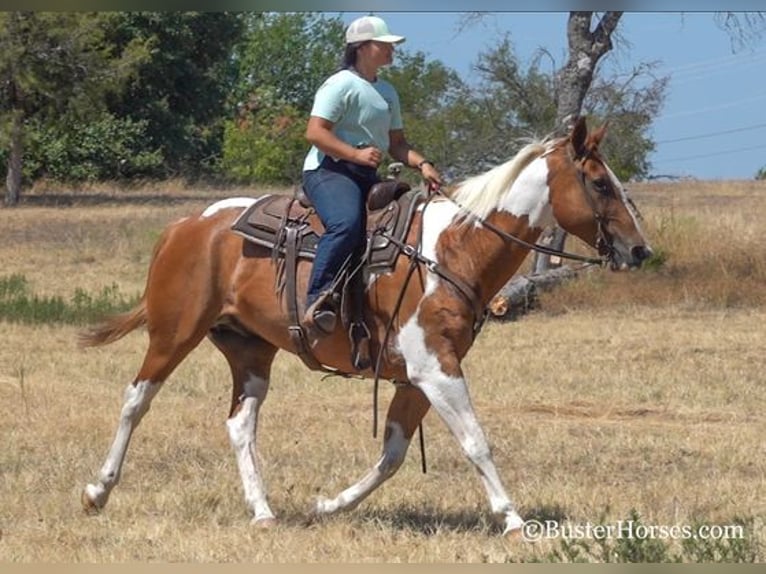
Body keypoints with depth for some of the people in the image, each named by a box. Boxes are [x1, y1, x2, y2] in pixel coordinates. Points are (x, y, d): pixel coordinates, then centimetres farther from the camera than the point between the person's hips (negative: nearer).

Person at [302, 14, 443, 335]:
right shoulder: (341, 85, -6)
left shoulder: (387, 92, 20)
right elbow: (315, 132, -14)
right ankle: (318, 301, -38)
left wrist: (422, 164, 2)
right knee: (346, 223, -36)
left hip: (368, 176, 9)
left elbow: (397, 143, 21)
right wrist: (356, 154, -24)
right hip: (329, 170, -9)